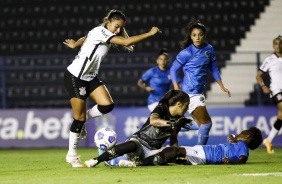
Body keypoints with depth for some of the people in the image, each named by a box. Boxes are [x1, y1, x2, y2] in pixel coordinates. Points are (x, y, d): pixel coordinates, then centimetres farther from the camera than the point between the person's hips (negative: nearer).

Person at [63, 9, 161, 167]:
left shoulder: (105, 35, 6)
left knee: (107, 105, -12)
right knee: (79, 116, -6)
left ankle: (83, 119, 15)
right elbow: (126, 42, -32)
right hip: (75, 76, -8)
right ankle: (72, 155, 8)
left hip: (90, 77, 8)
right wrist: (149, 34, -28)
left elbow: (85, 39, 25)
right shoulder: (100, 31, -21)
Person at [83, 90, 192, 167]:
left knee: (173, 152, -26)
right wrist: (172, 123, -37)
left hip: (152, 152, 5)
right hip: (139, 141, -5)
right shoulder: (162, 109, -7)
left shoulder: (177, 120, 11)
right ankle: (95, 161, -36)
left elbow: (174, 140, 23)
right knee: (132, 146, -42)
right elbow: (153, 121, -30)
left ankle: (137, 163, -33)